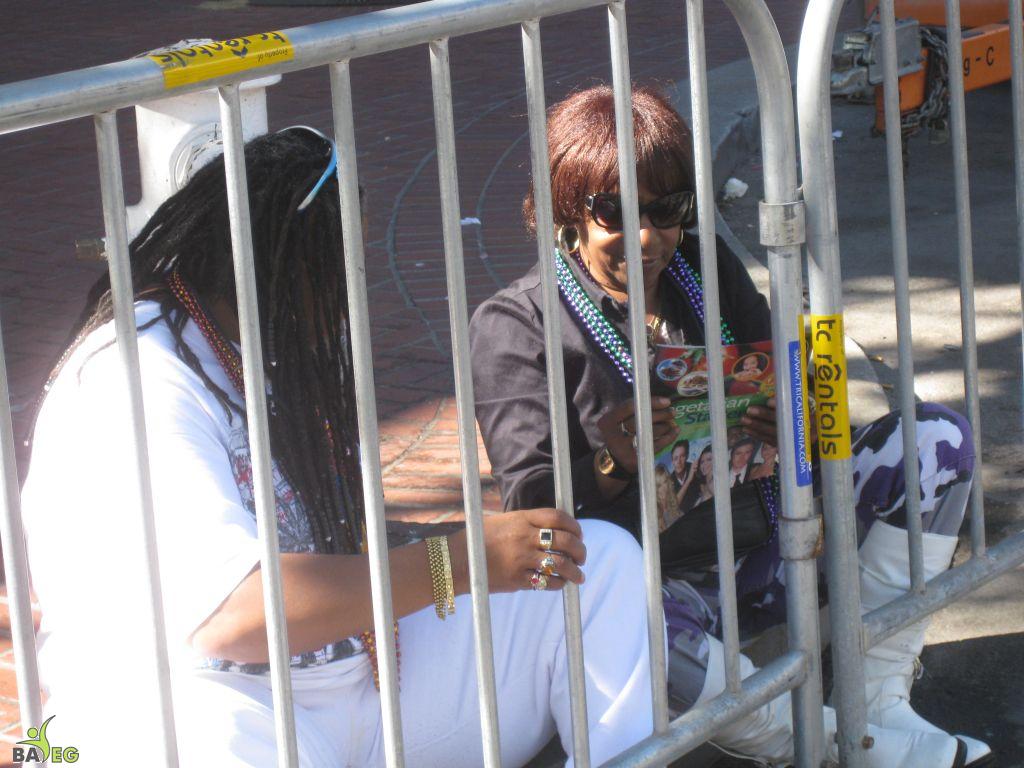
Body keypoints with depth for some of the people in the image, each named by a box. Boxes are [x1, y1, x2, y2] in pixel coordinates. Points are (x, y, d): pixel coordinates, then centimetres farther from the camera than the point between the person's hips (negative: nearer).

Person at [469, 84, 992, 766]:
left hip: (763, 547, 6)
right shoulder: (514, 325, -4)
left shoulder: (708, 268, 12)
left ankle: (880, 702, -11)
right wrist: (613, 467, -32)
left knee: (938, 434, -4)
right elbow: (529, 502, -11)